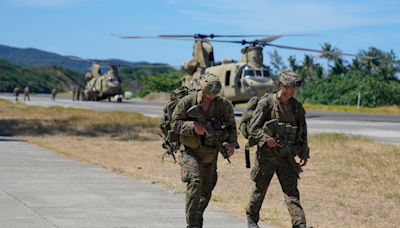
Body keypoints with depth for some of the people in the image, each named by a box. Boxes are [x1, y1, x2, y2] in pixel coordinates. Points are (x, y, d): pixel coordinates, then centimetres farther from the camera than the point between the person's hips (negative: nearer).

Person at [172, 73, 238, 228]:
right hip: (190, 151, -3)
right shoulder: (187, 102, -11)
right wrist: (194, 125, -25)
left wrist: (232, 143, -15)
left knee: (206, 191, 13)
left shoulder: (224, 104, -7)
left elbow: (231, 126, 2)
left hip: (210, 155, 4)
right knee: (194, 183, -23)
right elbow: (175, 123, -9)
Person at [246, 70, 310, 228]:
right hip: (266, 154, -3)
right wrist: (266, 139, -22)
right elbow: (252, 128, -8)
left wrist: (304, 153, 12)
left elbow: (302, 131, 14)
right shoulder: (266, 103, -9)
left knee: (292, 191, -5)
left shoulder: (297, 106, 5)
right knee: (259, 188, 10)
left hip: (286, 156, 3)